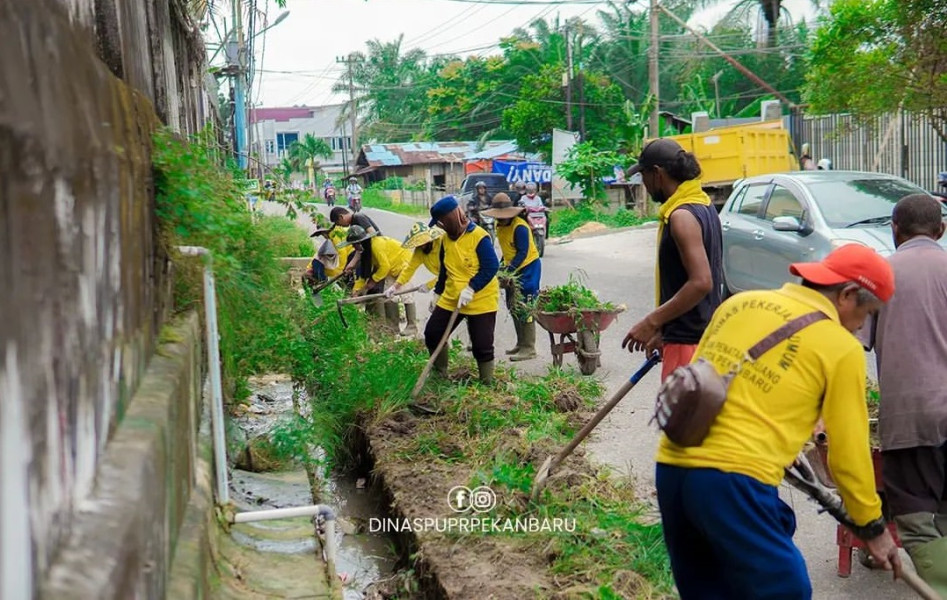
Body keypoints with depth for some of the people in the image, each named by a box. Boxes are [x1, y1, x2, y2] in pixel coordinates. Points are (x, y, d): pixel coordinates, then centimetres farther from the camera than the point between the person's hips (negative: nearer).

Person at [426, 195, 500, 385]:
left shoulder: (479, 236, -19)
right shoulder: (446, 238, 4)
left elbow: (491, 267, -22)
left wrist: (470, 289, -27)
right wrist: (437, 293, 19)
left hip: (481, 301, -7)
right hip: (450, 299, 7)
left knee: (482, 346, -2)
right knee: (432, 334, 10)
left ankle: (487, 384, 15)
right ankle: (440, 375, 28)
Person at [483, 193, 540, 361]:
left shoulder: (520, 227, -21)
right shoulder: (499, 226, 6)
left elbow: (522, 253, -22)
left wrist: (509, 270, -25)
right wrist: (503, 265, 6)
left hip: (528, 267, -9)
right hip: (512, 268, 9)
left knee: (523, 309, -10)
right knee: (512, 306, 14)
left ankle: (528, 348, -6)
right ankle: (521, 343, 25)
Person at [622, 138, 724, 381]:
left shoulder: (682, 216, -19)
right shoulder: (702, 206, 13)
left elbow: (700, 282, -27)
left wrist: (652, 322, -22)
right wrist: (663, 329, 22)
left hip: (687, 340, -10)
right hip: (704, 332, 10)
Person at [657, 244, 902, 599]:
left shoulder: (740, 302, 15)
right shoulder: (841, 348, 1)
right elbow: (848, 452, 5)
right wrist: (873, 527, 17)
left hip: (671, 466, 7)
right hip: (734, 480, -7)